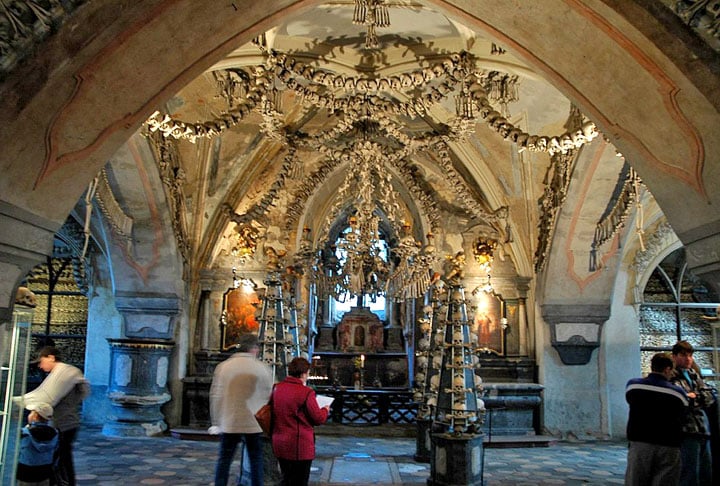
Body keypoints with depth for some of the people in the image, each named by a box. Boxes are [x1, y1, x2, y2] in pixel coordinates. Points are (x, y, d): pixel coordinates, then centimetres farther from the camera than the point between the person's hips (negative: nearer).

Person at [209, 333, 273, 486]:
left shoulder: (223, 367, 0)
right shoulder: (263, 369, -4)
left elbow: (215, 396, 1)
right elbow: (268, 398, 0)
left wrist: (215, 422, 9)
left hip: (229, 423, 1)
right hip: (254, 423, -1)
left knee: (224, 460, 10)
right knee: (256, 461, 10)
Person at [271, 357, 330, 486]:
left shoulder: (277, 388, 2)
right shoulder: (306, 392, -18)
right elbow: (318, 418, -11)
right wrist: (325, 410, 8)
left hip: (280, 443, 6)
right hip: (299, 445, -6)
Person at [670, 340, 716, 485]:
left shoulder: (694, 375, 17)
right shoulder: (671, 377, -7)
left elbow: (710, 396, 7)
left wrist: (694, 396, -10)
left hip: (703, 430, 8)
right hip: (687, 432, -8)